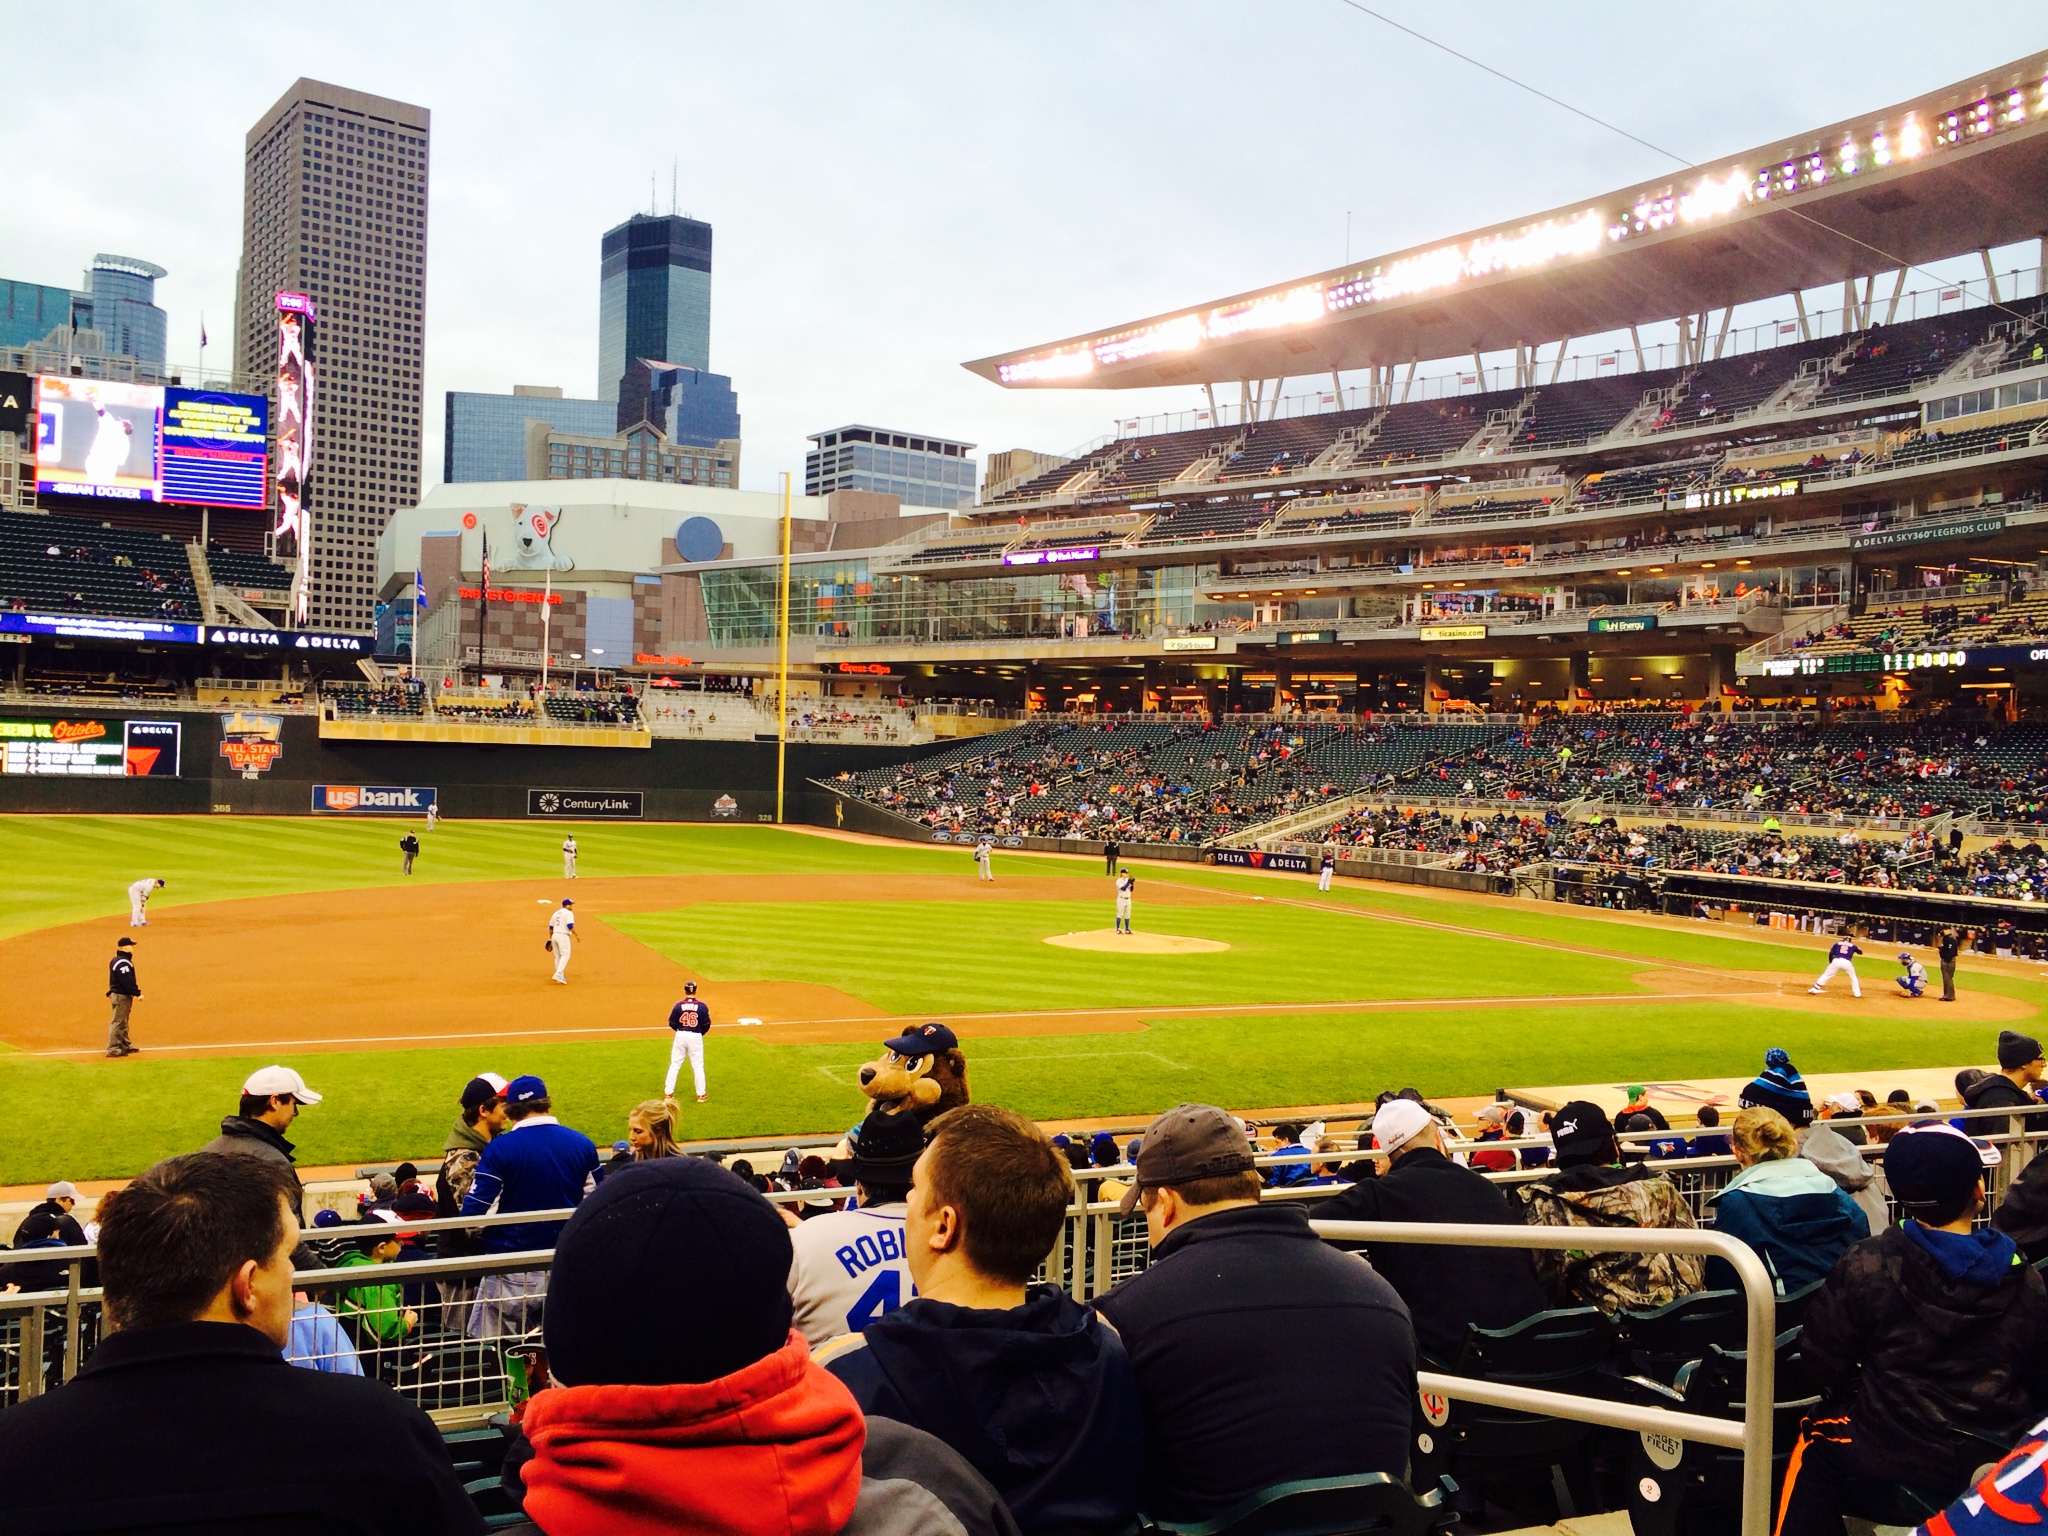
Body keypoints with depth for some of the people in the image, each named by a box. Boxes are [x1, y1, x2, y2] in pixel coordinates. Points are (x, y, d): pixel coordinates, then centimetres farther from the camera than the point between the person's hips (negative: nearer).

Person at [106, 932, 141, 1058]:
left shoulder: (118, 960, 14)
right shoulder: (123, 962, -19)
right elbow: (127, 981, -24)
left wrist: (135, 992, 16)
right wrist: (137, 993, -21)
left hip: (123, 995, 11)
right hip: (121, 995, -11)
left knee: (123, 1022, 19)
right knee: (118, 1021, -7)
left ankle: (125, 1045, 29)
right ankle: (113, 1048, -5)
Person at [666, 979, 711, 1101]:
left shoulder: (679, 1005, -7)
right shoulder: (701, 1006, -9)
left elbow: (672, 1024, 0)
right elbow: (707, 1025, -4)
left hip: (680, 1036, 1)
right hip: (696, 1037, -1)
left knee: (674, 1065, 11)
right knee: (698, 1066, 8)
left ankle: (668, 1093, 14)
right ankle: (701, 1094, 11)